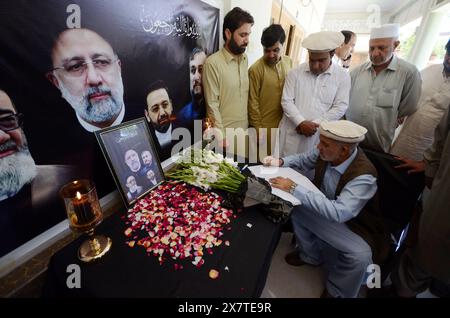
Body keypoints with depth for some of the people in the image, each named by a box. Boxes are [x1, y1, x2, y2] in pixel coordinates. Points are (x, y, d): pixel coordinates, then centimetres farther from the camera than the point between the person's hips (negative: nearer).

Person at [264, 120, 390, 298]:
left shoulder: (364, 176, -34)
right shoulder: (325, 153, -16)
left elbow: (338, 212, -45)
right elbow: (303, 159, 5)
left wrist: (295, 188, -43)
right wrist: (280, 162, -14)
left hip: (353, 225, -5)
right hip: (324, 209, 6)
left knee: (360, 255, -30)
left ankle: (336, 292, 8)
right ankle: (311, 255, 18)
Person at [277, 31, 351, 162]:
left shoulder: (342, 76, 2)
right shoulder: (295, 72, 2)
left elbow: (340, 108, -2)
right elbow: (286, 101, -3)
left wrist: (315, 124, -11)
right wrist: (301, 123, -14)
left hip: (319, 136, 0)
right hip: (291, 133, 1)